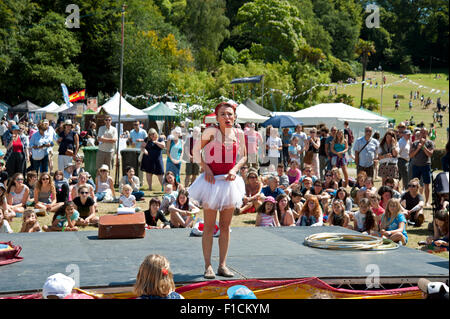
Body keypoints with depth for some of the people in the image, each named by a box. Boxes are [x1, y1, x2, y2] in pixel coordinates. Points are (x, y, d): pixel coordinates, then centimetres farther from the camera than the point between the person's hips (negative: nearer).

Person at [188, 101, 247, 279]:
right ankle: (208, 266, 8)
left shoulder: (238, 134, 1)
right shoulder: (211, 132, -10)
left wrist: (235, 169, -4)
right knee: (209, 227, 1)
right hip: (212, 180, -4)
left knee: (225, 226, 9)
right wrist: (206, 168, -12)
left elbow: (243, 157, 12)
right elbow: (196, 151, -2)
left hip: (229, 181, 4)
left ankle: (222, 265, 17)